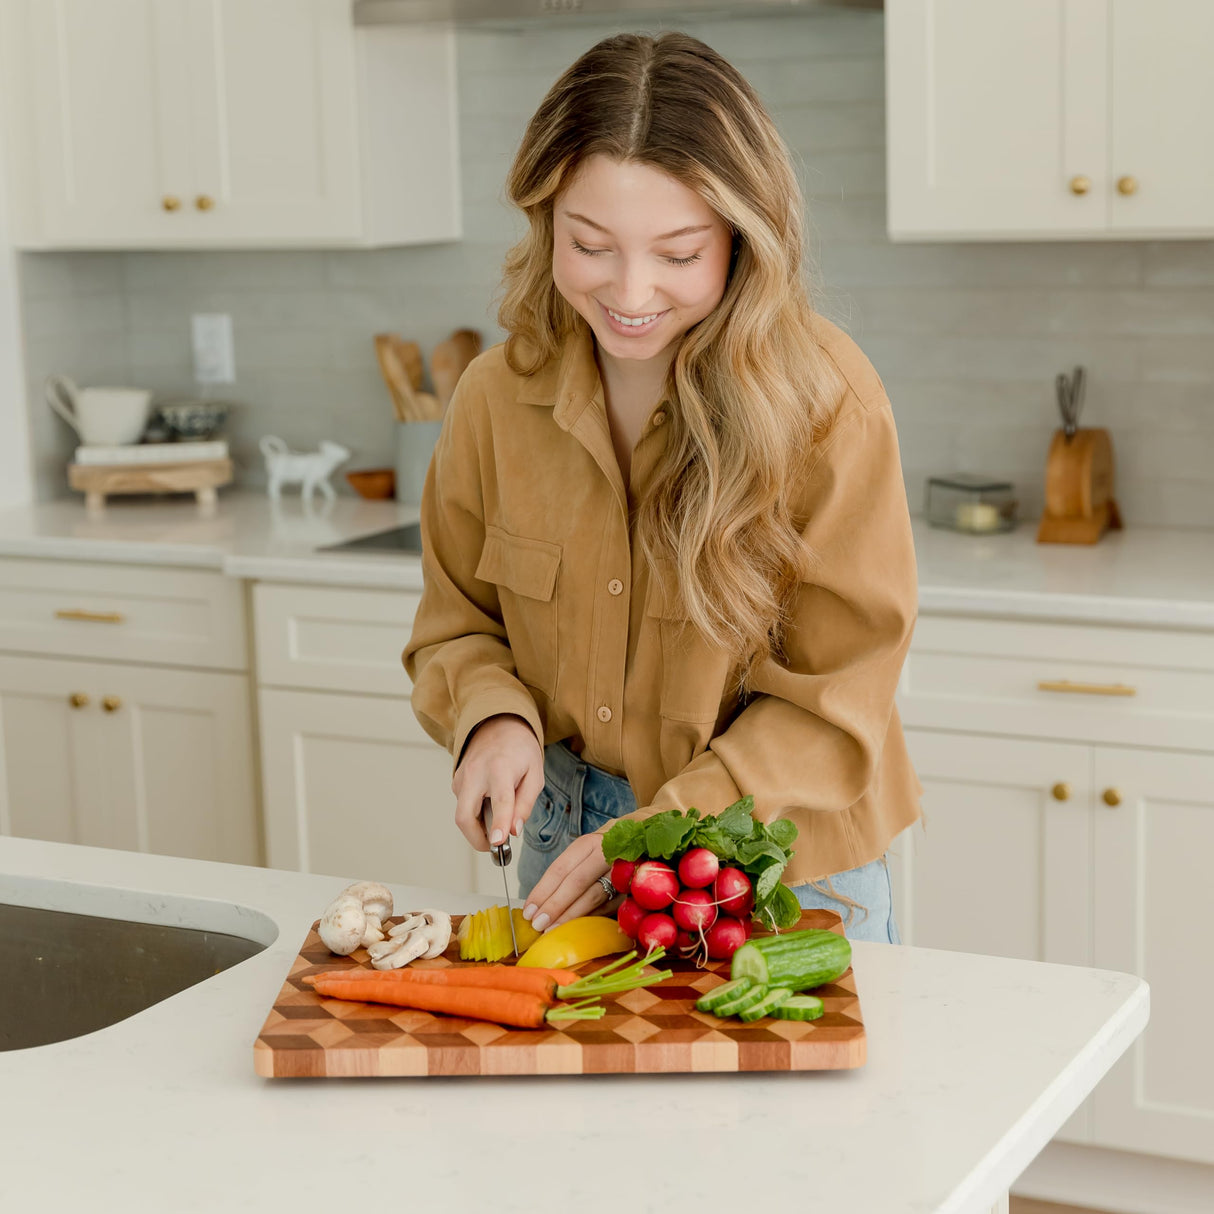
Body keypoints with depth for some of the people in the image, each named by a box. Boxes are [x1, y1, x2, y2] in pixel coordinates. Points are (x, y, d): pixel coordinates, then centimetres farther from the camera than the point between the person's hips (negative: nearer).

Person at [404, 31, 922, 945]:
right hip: (567, 843, 3)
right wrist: (495, 717, -14)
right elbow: (457, 627, 8)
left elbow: (836, 705, -16)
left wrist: (662, 834, -26)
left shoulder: (825, 398, -18)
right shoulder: (497, 396, -6)